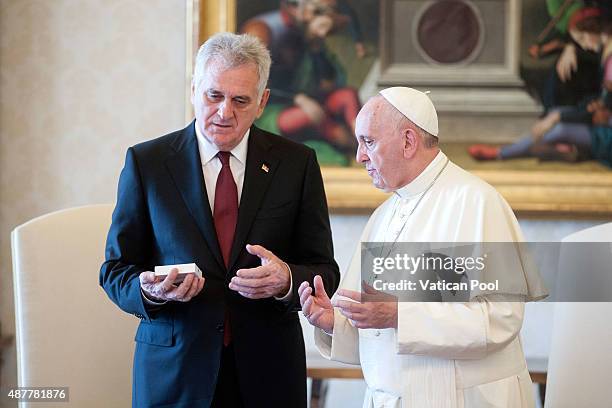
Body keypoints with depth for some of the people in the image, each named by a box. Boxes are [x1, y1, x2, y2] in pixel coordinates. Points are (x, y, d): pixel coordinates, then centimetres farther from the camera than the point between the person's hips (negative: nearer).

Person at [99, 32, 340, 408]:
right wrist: (151, 291, -19)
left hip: (267, 374, 1)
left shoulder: (296, 163, 1)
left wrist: (286, 280, -20)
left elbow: (323, 270, 2)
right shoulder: (146, 162, -1)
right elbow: (116, 270, 2)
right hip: (174, 373, -1)